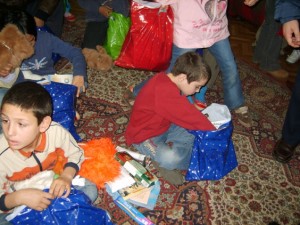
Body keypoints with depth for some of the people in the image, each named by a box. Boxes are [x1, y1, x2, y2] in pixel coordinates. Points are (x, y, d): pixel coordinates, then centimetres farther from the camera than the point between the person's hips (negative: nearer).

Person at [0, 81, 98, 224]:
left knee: (90, 191, -14)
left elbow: (75, 154, -8)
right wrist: (18, 197, -41)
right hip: (17, 201, -2)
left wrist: (67, 176, -26)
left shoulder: (56, 131, -30)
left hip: (53, 184, 2)